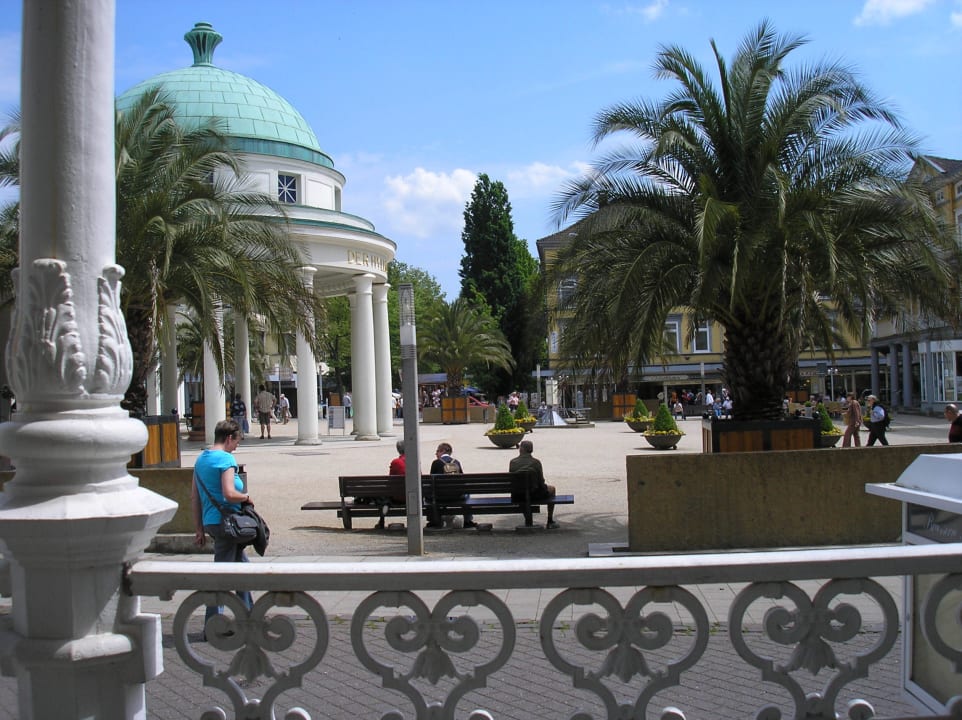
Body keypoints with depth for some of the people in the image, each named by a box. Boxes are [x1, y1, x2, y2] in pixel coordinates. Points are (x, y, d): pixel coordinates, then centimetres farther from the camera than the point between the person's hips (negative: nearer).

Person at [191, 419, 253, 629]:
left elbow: (194, 496, 15)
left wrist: (199, 529, 18)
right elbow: (229, 494, -25)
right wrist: (247, 497, -5)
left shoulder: (201, 459, 13)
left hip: (210, 522, 9)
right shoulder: (226, 459, -14)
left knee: (241, 564, 21)